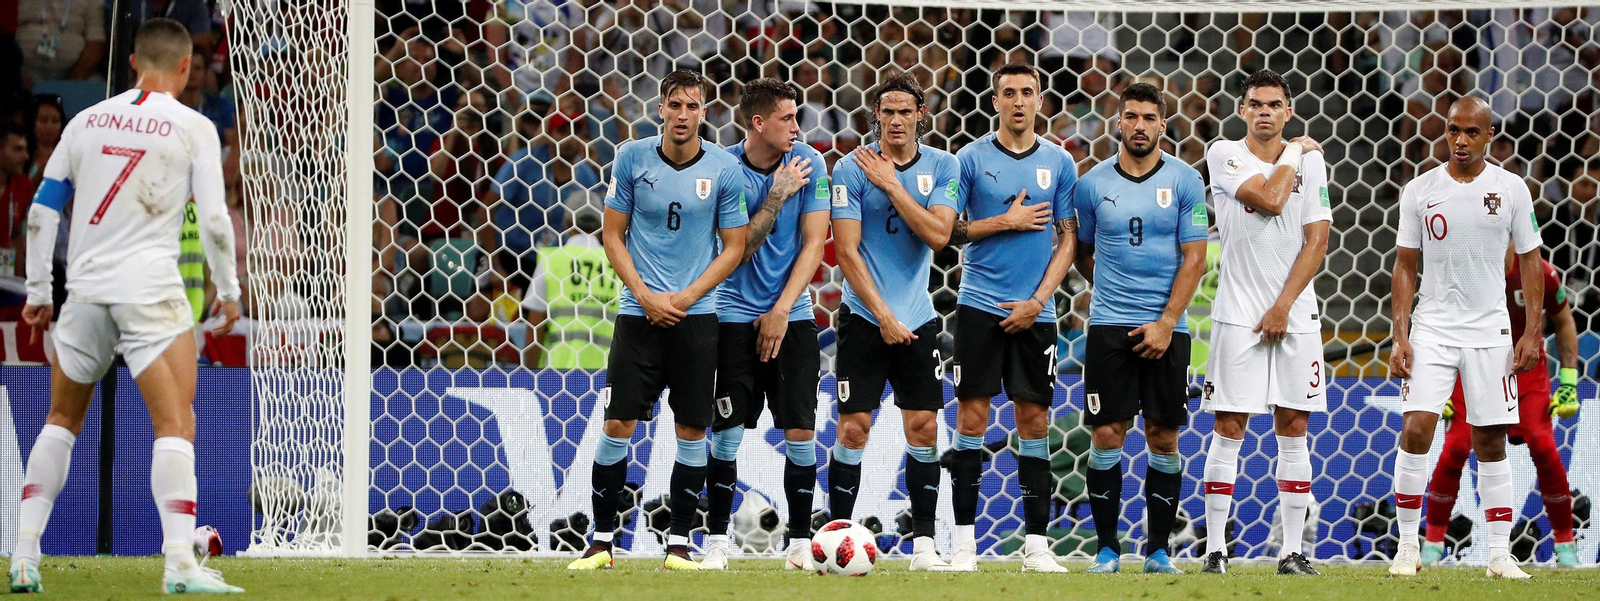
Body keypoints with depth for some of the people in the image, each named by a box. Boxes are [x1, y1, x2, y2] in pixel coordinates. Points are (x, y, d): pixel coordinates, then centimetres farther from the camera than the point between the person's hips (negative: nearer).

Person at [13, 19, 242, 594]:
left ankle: (23, 557, 12)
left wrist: (38, 292, 19)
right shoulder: (194, 128, -1)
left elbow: (42, 212, 12)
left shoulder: (86, 121, 10)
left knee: (61, 421, 17)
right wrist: (228, 291, 8)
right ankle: (180, 562, -20)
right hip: (151, 290, -4)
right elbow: (213, 220, -5)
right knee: (175, 423, -7)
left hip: (86, 288, 4)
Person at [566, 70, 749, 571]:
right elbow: (613, 235, 5)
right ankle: (602, 540, 5)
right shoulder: (632, 158, -1)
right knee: (618, 425, -4)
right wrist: (646, 295, -7)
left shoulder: (724, 169, -2)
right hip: (639, 312, 0)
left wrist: (684, 298, -8)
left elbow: (733, 248, 3)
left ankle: (679, 543, 10)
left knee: (692, 430, 1)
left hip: (696, 316, 0)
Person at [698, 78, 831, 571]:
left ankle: (800, 539, 6)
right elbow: (738, 249, -9)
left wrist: (781, 311, -8)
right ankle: (717, 538, 7)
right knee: (727, 429, -4)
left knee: (800, 429, -4)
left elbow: (813, 244, -2)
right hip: (736, 314, -1)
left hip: (792, 315, 1)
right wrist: (778, 195, -17)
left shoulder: (809, 162, -2)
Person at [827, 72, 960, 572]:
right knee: (854, 426, -6)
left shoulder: (943, 166, 3)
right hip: (865, 317, -3)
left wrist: (891, 185, -14)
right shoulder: (851, 169, -5)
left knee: (924, 426, 0)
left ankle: (923, 542, 5)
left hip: (918, 318, 3)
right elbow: (847, 252, -8)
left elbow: (938, 235, -10)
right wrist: (883, 316, -13)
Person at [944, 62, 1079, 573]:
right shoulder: (972, 158, 1)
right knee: (972, 417, -3)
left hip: (1035, 312, 2)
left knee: (1034, 420, 2)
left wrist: (1037, 301, -5)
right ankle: (964, 542, 0)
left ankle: (1036, 543, 5)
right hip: (980, 306, -2)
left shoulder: (1059, 163, 6)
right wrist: (1005, 221, -10)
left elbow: (1067, 239, 6)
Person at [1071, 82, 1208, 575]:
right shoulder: (1093, 184, 4)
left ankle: (1158, 548, 9)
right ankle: (1107, 547, 3)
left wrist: (1165, 322, -9)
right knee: (1107, 434, -4)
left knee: (1163, 437, 1)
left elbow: (1194, 258, -2)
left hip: (1166, 330, 0)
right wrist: (1112, 294, 12)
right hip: (1109, 326, 1)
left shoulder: (1184, 181, 0)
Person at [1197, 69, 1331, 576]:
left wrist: (1283, 306, -8)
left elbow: (1317, 241, 0)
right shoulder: (1225, 155, 0)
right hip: (1238, 314, -2)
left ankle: (1292, 550, 5)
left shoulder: (1311, 162, 6)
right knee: (1228, 428, -4)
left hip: (1296, 316, 2)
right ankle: (1215, 548, 0)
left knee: (1293, 429, 2)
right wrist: (1294, 154, -1)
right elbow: (1269, 199, -16)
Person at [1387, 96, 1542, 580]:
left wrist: (1532, 332, -1)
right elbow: (1405, 265, 5)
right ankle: (1408, 545, -2)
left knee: (1490, 442, 2)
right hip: (1432, 330, 0)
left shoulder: (1511, 190, 1)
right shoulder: (1420, 191, 1)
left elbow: (1530, 261, 6)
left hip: (1490, 331, 0)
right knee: (1416, 429, -13)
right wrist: (1399, 336, -2)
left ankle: (1500, 554, 7)